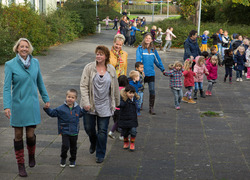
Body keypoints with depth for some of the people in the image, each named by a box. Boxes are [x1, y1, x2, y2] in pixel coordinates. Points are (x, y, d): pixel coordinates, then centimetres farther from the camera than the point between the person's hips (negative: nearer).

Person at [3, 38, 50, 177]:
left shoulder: (35, 62, 2)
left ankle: (32, 155, 34)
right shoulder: (10, 65, -7)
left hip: (32, 104, 2)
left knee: (31, 134, 2)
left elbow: (40, 82, 13)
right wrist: (7, 106, -19)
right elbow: (7, 87, -10)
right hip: (18, 105, -2)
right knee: (18, 135, 6)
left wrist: (46, 99, 15)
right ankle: (21, 165, 19)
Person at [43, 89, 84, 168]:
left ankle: (73, 160, 31)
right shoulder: (61, 108, -7)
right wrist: (47, 109, -18)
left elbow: (81, 114, 23)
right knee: (65, 146, -13)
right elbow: (52, 113, -5)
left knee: (73, 147, 12)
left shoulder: (77, 108, 3)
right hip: (65, 132, -3)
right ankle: (63, 158, 12)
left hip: (74, 132, 3)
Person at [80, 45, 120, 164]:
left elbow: (115, 88, 12)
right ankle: (93, 143, 42)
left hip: (105, 106, 1)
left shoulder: (111, 70, 3)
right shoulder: (89, 68, -5)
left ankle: (100, 155, 17)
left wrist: (116, 103, 16)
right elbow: (83, 86, -8)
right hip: (90, 105, -1)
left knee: (102, 131, 2)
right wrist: (86, 103, -16)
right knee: (89, 128, 8)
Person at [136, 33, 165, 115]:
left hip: (151, 73, 2)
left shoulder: (153, 49, 7)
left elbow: (158, 60, 15)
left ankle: (151, 108, 2)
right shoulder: (140, 48, -5)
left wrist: (163, 69, 19)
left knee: (152, 90, -5)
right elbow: (138, 59, -14)